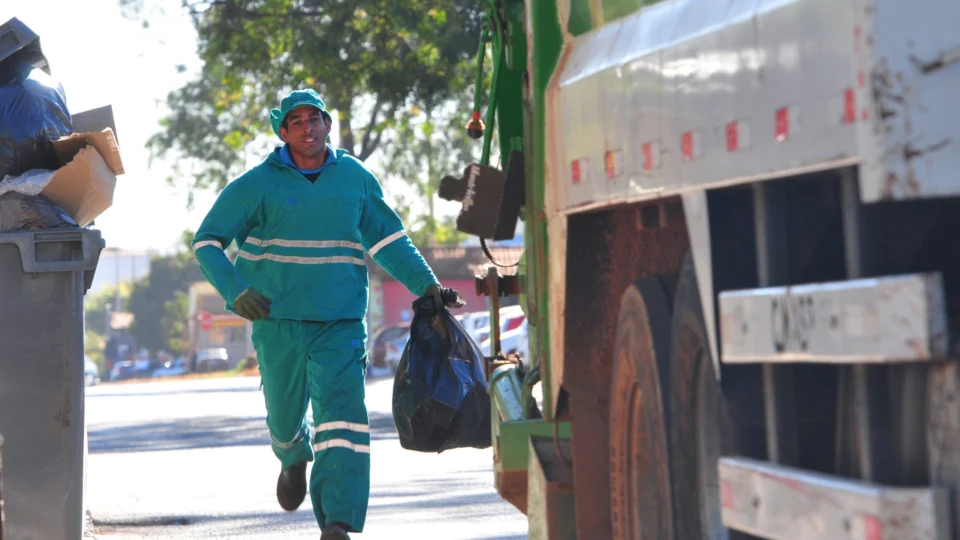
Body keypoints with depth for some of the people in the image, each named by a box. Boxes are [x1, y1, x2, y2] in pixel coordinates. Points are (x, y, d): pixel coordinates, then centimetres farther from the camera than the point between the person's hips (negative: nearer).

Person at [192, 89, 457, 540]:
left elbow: (387, 240, 16)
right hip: (278, 321, 0)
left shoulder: (355, 178, 6)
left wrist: (426, 284, 5)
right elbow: (207, 242, -1)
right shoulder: (257, 184, -2)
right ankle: (294, 458, 52)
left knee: (341, 409, -17)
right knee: (285, 414, 13)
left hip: (340, 321, 0)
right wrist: (235, 292, -17)